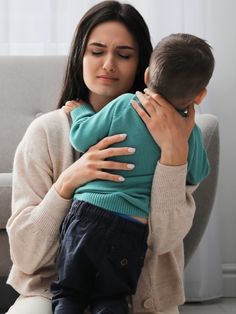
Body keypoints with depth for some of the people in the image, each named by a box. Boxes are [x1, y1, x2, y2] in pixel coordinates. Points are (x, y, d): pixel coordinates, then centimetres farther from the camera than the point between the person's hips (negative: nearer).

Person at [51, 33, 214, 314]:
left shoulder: (124, 105, -6)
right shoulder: (191, 133, 0)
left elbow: (81, 138, -1)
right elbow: (198, 175, 16)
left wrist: (81, 110, 19)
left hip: (87, 214, -1)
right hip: (133, 231, 1)